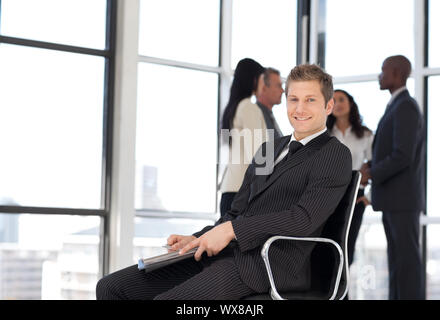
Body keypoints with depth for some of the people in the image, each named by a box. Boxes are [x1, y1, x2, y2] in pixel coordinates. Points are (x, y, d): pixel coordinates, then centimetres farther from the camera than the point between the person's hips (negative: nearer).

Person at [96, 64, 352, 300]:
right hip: (225, 253, 8)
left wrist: (231, 230, -16)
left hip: (268, 263, -8)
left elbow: (304, 218, -14)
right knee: (111, 287, -5)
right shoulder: (269, 149, 26)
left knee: (167, 299, -31)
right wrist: (196, 240, 5)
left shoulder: (335, 155, 1)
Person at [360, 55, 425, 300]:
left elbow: (403, 157, -23)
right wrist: (371, 167, 8)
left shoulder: (406, 107, -16)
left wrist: (371, 175, -14)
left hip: (403, 198, -10)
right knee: (398, 259, 10)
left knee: (407, 260, -7)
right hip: (393, 199, 10)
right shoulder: (400, 108, 18)